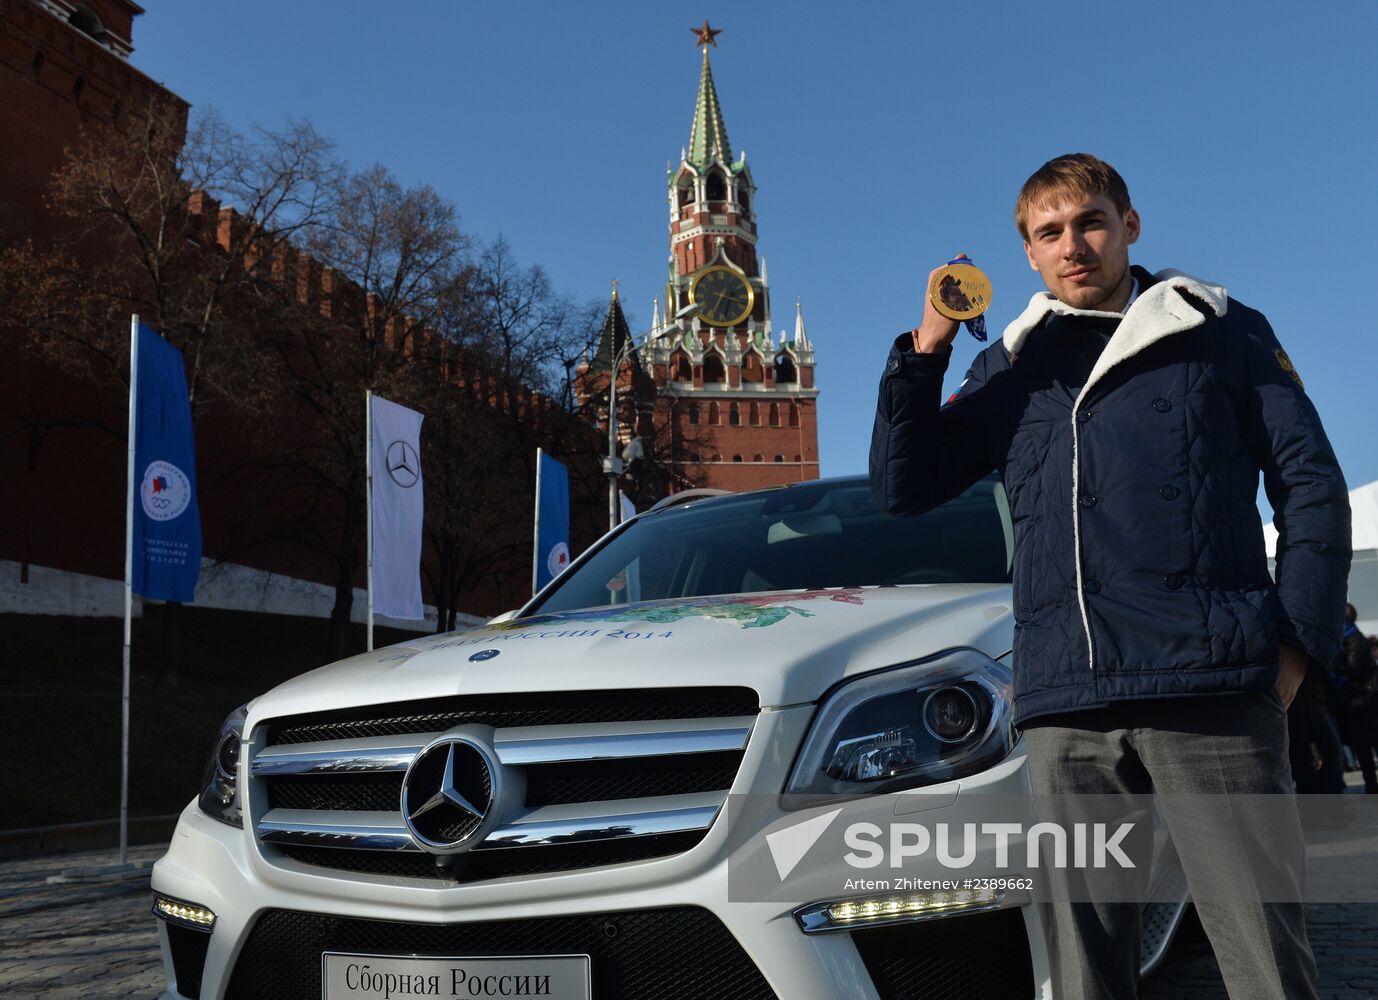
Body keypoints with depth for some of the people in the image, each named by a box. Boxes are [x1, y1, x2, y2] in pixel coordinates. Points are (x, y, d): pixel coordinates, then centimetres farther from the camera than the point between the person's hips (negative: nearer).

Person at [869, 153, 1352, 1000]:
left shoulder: (1222, 333, 11)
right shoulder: (1012, 364, 19)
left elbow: (1312, 487, 9)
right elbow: (902, 488, 13)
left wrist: (1297, 643, -2)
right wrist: (926, 349, 3)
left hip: (1212, 697, -2)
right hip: (1066, 713, 3)